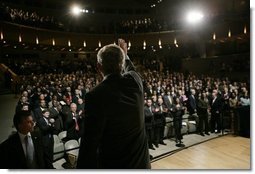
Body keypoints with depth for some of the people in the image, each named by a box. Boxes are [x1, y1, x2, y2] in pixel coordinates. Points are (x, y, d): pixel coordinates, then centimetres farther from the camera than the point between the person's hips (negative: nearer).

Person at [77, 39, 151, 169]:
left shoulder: (96, 95, -24)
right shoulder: (135, 80, -7)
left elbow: (90, 143, -22)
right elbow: (130, 69, 19)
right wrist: (125, 54, 35)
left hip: (113, 164, -5)